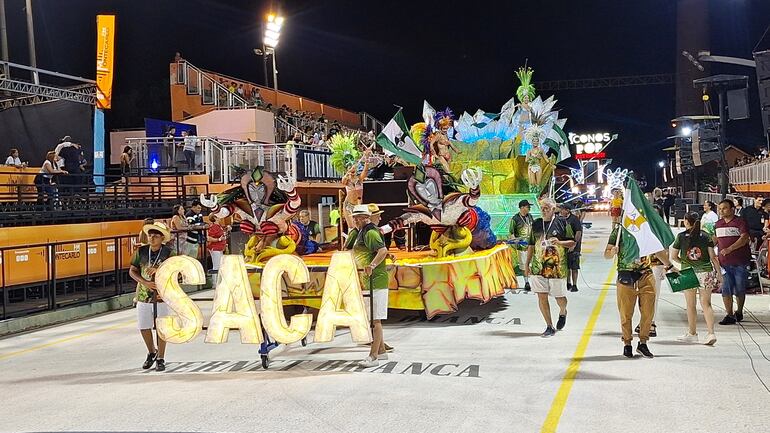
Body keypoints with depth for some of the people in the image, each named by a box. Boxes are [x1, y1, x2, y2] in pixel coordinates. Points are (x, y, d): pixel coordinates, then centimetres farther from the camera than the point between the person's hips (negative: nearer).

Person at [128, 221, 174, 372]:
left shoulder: (168, 253, -5)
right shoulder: (141, 251, 1)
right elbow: (132, 271, 4)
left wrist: (158, 269, -23)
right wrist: (145, 282, -11)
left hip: (162, 295, -2)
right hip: (143, 295, 3)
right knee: (144, 327, 8)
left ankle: (160, 359, 16)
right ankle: (151, 352, 33)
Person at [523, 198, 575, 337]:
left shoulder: (562, 223, -1)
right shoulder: (536, 224, 10)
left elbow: (573, 242, 2)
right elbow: (531, 245, 16)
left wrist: (559, 242, -17)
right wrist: (527, 264, 12)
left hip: (557, 267, -3)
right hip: (538, 266, 3)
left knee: (559, 296, 6)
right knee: (542, 296, 0)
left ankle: (562, 312, 40)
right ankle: (549, 327, 11)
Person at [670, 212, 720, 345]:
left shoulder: (681, 236, -2)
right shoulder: (706, 236, 1)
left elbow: (673, 256, 2)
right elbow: (713, 257, 0)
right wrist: (719, 272, 7)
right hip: (706, 272, 1)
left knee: (690, 305, 10)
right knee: (706, 304, 4)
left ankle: (692, 333, 19)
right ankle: (711, 333, -8)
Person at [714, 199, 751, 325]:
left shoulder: (740, 222, -5)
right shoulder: (718, 224, 12)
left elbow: (744, 238, -18)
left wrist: (729, 249, -27)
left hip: (740, 262, -4)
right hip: (724, 263, 4)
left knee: (740, 290, 8)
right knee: (726, 290, -3)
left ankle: (739, 312, 28)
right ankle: (730, 316, 2)